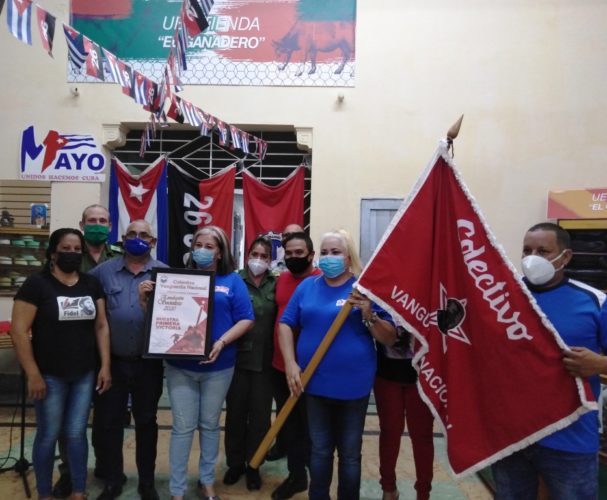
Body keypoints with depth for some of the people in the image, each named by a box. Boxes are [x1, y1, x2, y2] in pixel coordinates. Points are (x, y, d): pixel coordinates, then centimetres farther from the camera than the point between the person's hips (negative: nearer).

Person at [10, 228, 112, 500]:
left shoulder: (92, 284, 4)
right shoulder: (36, 283, -8)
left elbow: (101, 326, 7)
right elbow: (19, 330, -11)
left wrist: (105, 366, 1)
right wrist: (33, 374, -14)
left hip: (85, 374, 3)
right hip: (50, 375, -3)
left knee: (77, 433, 12)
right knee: (48, 435, 10)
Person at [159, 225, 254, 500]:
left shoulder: (232, 281, 1)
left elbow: (246, 319, -5)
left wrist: (221, 343, -18)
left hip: (218, 367, 0)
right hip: (180, 366, 0)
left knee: (210, 425, 15)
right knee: (183, 427, 5)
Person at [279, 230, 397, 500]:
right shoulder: (307, 286, 4)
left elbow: (390, 338, -6)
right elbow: (286, 324, 5)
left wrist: (368, 315, -23)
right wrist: (290, 363, -5)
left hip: (353, 385, -2)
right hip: (315, 382, 3)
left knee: (350, 453, 13)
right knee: (319, 449, 18)